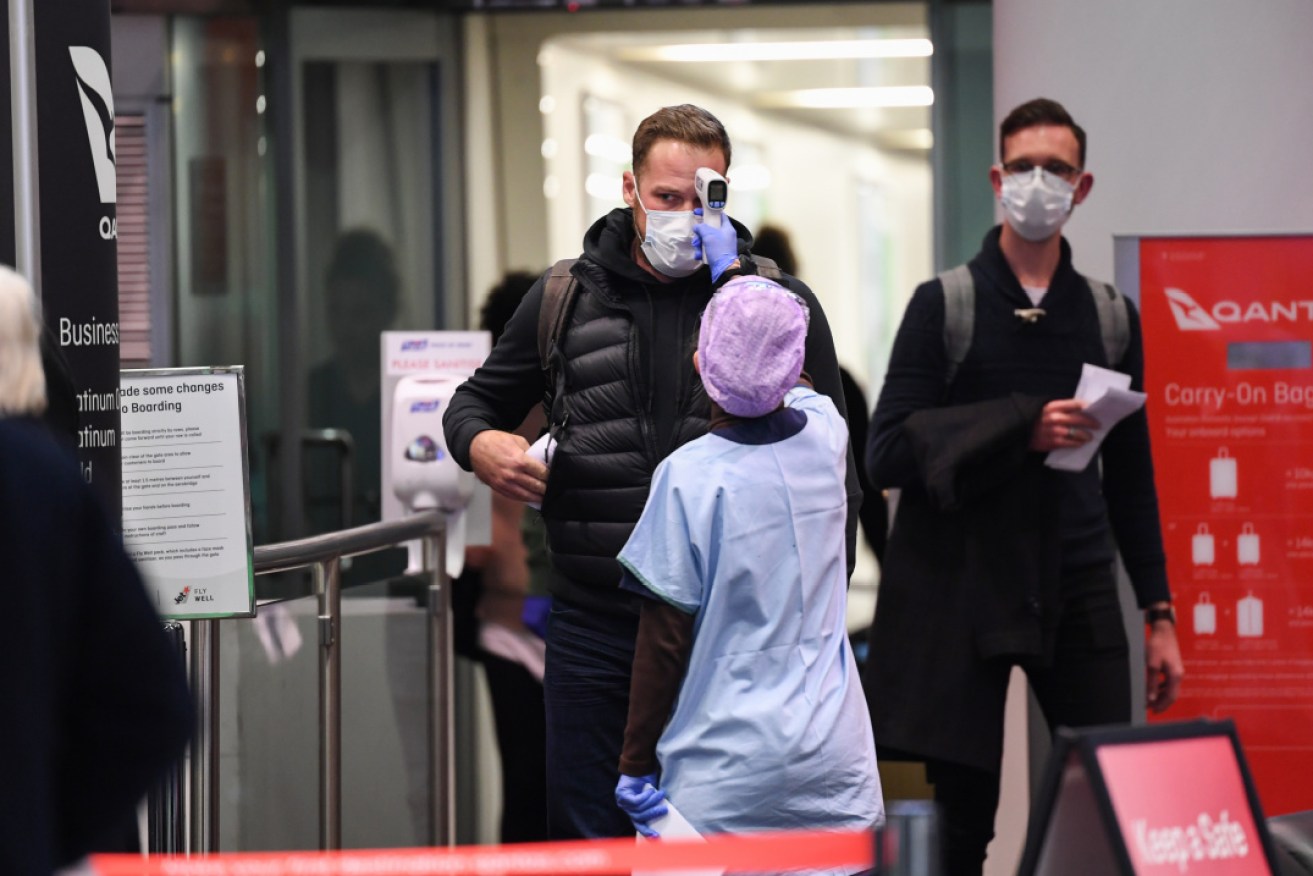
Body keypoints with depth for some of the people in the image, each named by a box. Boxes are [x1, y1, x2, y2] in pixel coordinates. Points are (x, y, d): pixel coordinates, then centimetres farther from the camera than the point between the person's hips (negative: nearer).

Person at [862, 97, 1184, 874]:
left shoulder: (1108, 315, 12)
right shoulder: (945, 305, 1)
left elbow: (1131, 476, 17)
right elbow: (888, 452, -7)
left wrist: (1159, 614, 13)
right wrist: (1021, 429, -18)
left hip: (1077, 594, 3)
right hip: (961, 597, -3)